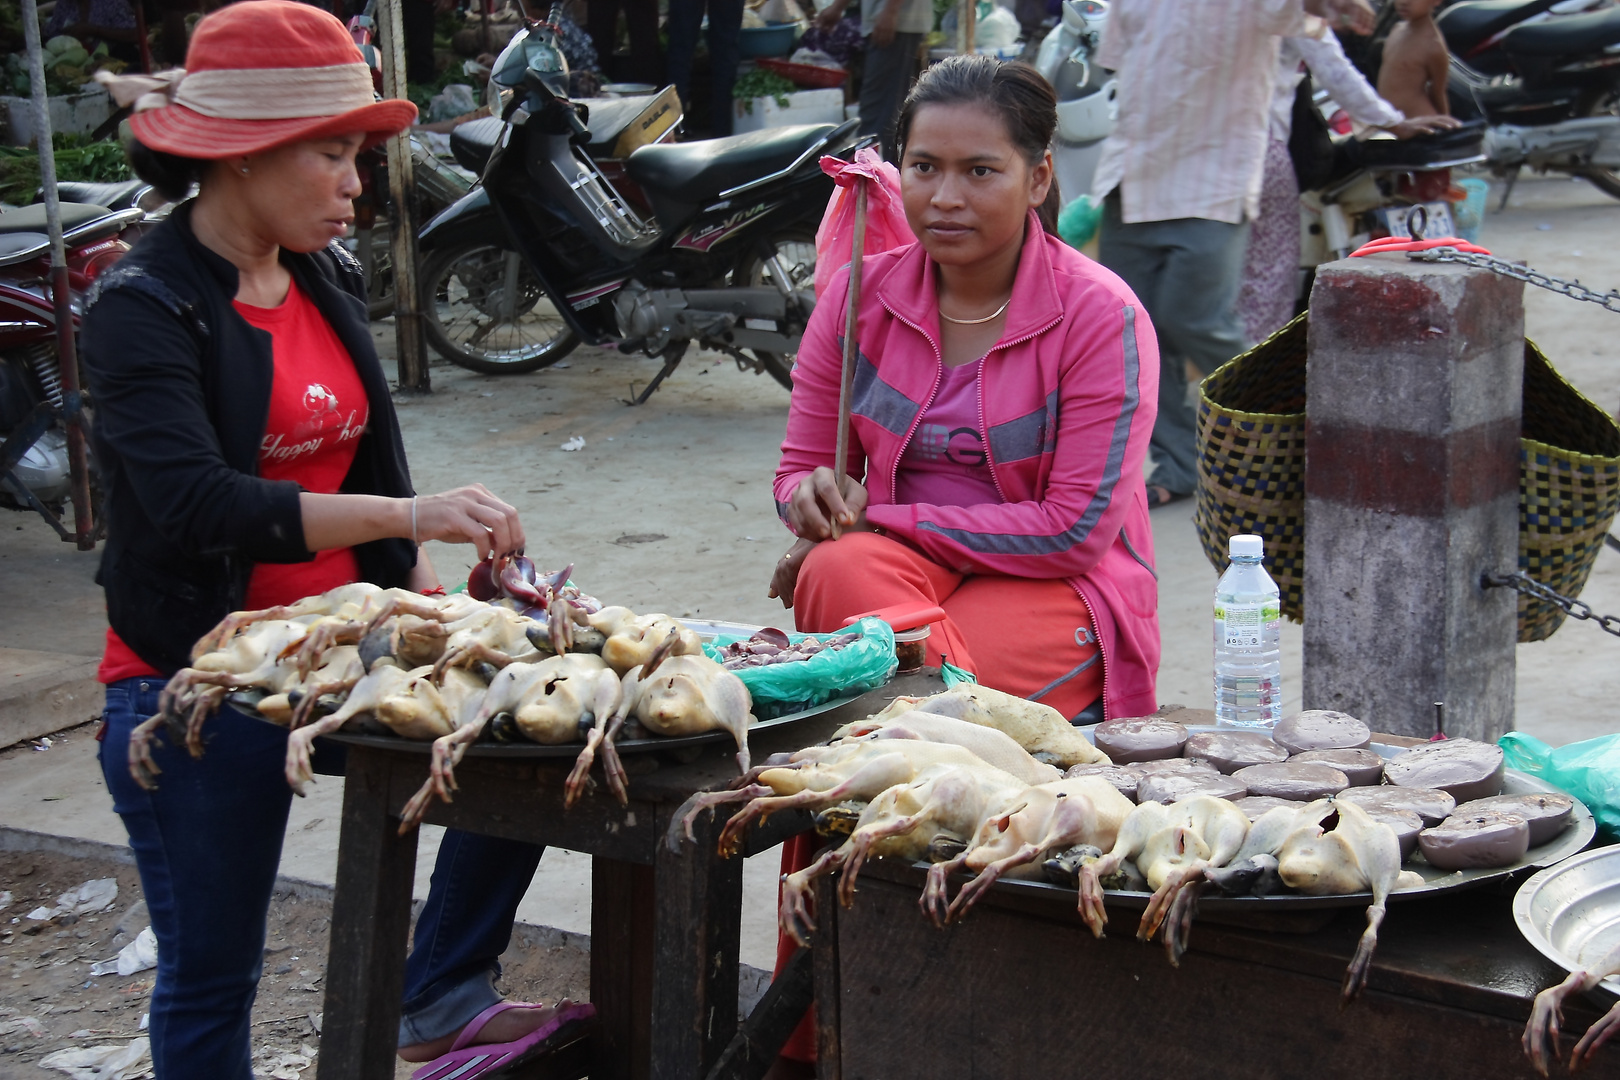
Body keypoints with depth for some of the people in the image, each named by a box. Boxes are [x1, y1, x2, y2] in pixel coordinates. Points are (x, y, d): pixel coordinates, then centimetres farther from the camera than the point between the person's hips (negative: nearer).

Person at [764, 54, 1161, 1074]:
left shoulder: (1101, 316, -9)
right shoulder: (863, 294, 5)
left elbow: (1074, 530, -14)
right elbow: (804, 466, 11)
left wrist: (882, 515, -14)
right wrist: (814, 497, -15)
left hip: (1054, 588, -4)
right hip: (895, 566, 4)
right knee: (843, 577, -34)